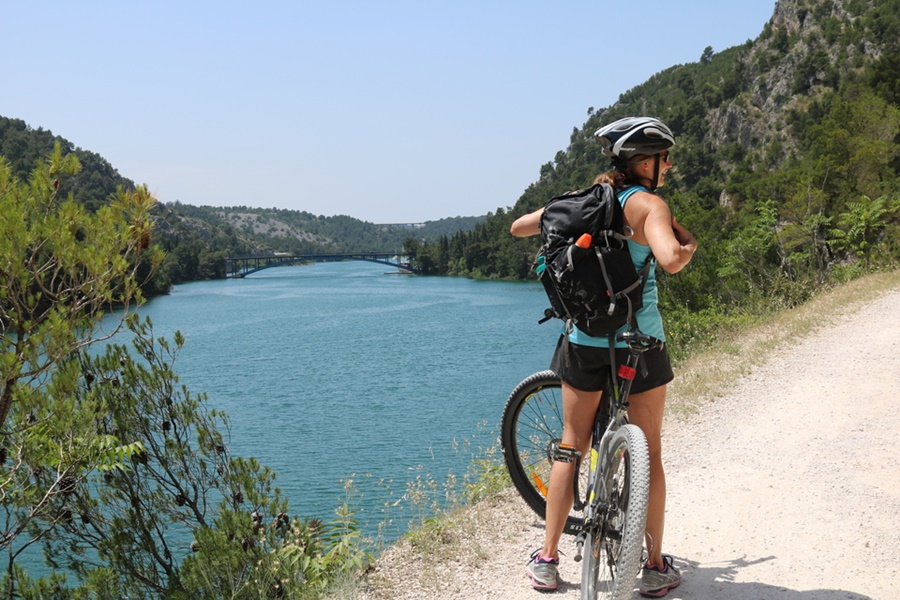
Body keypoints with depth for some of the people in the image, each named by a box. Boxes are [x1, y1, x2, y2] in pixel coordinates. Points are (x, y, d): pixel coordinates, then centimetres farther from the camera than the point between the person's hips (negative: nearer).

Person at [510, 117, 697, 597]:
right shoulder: (648, 205, -11)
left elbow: (518, 227, 13)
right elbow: (671, 260, -29)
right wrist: (690, 245, -6)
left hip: (583, 341, 4)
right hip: (639, 343, -4)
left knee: (572, 447, 15)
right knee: (649, 453, 11)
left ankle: (547, 560, 18)